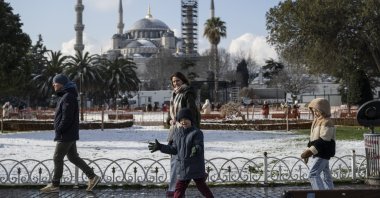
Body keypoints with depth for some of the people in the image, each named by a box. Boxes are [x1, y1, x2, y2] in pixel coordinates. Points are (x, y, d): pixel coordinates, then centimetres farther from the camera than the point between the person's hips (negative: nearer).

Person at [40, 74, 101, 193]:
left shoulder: (68, 97, -17)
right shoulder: (65, 96, 15)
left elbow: (67, 118, -23)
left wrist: (58, 131, -19)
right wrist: (59, 131, 15)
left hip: (66, 135, -10)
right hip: (70, 134, 10)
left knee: (57, 159, -1)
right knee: (73, 157, 13)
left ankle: (54, 185, 8)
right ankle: (92, 177, 14)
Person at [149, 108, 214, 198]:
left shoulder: (197, 132, -11)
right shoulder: (178, 132, 7)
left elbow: (200, 147, -20)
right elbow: (174, 149, 13)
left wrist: (196, 149, -43)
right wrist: (160, 147, 10)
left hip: (195, 166, -6)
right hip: (182, 166, 6)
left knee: (201, 186, 2)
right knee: (179, 189, 10)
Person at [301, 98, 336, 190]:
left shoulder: (327, 122, -17)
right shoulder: (317, 121, 15)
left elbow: (323, 141, -25)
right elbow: (313, 138, 21)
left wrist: (310, 151, -27)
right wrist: (307, 151, 14)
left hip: (323, 154, -10)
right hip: (319, 153, 10)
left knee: (313, 174, -15)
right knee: (326, 175, 15)